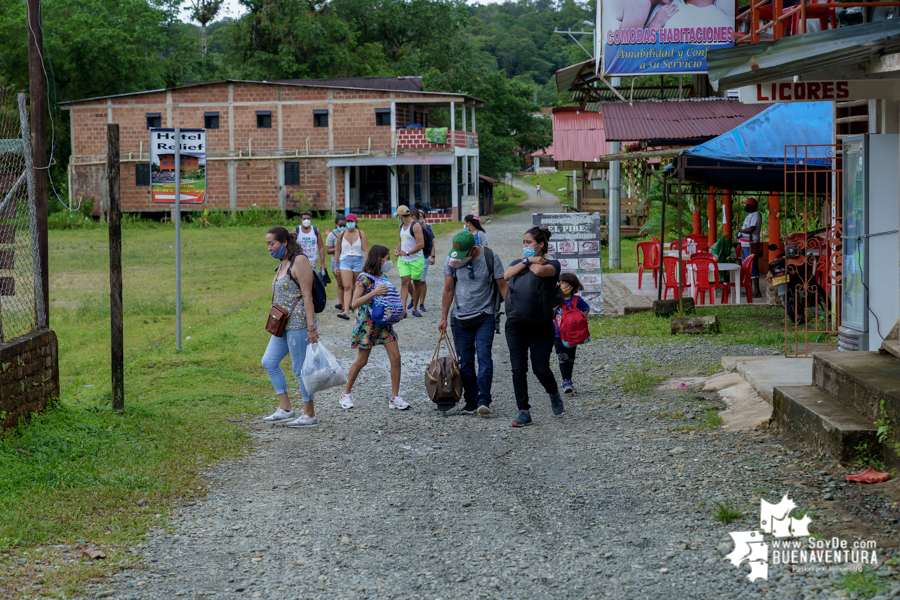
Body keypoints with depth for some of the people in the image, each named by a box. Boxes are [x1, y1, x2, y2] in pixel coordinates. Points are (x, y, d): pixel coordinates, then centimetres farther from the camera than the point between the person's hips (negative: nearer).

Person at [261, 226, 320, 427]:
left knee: (300, 368, -4)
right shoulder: (283, 263, 15)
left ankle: (310, 415, 5)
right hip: (284, 324, 10)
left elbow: (307, 296, -18)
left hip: (299, 323, -10)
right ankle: (285, 409, 15)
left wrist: (311, 327, -22)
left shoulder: (299, 261, -12)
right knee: (269, 362, 10)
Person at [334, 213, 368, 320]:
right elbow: (337, 251, 9)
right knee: (347, 287, -13)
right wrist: (336, 266, 8)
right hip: (345, 261, 0)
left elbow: (366, 250, -3)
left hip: (358, 261, 0)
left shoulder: (361, 234, -1)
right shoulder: (341, 234, 3)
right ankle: (346, 311, -24)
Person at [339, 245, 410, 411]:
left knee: (395, 357, -4)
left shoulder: (383, 277, 10)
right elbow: (354, 303, -19)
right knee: (361, 360, 2)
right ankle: (346, 394, 20)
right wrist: (374, 293, -27)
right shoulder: (364, 278, -12)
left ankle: (395, 398, 2)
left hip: (384, 322, 6)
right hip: (368, 323, -6)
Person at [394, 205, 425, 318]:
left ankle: (414, 308, 16)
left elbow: (421, 244, -19)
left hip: (416, 259, -5)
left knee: (417, 283, 5)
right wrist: (397, 250, 5)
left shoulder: (416, 226, -14)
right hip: (403, 259, 5)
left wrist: (407, 253, -16)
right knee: (404, 282, -8)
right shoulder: (401, 226, 10)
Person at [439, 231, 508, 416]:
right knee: (465, 362, 2)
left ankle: (484, 400, -18)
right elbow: (448, 290, 5)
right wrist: (443, 318, 6)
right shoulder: (452, 260, -3)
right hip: (461, 317, 3)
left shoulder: (490, 257, -9)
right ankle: (471, 402, 11)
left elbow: (502, 286, -3)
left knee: (484, 355, -16)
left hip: (485, 316, -3)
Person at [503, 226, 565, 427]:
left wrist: (529, 263, -2)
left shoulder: (552, 264, 0)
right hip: (516, 326, 4)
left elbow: (540, 271, -22)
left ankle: (553, 393, 30)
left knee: (541, 369, -2)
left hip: (541, 327, -4)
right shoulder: (517, 262, 15)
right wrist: (527, 261, -7)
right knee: (518, 370, -1)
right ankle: (524, 412, 4)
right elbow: (507, 275, -6)